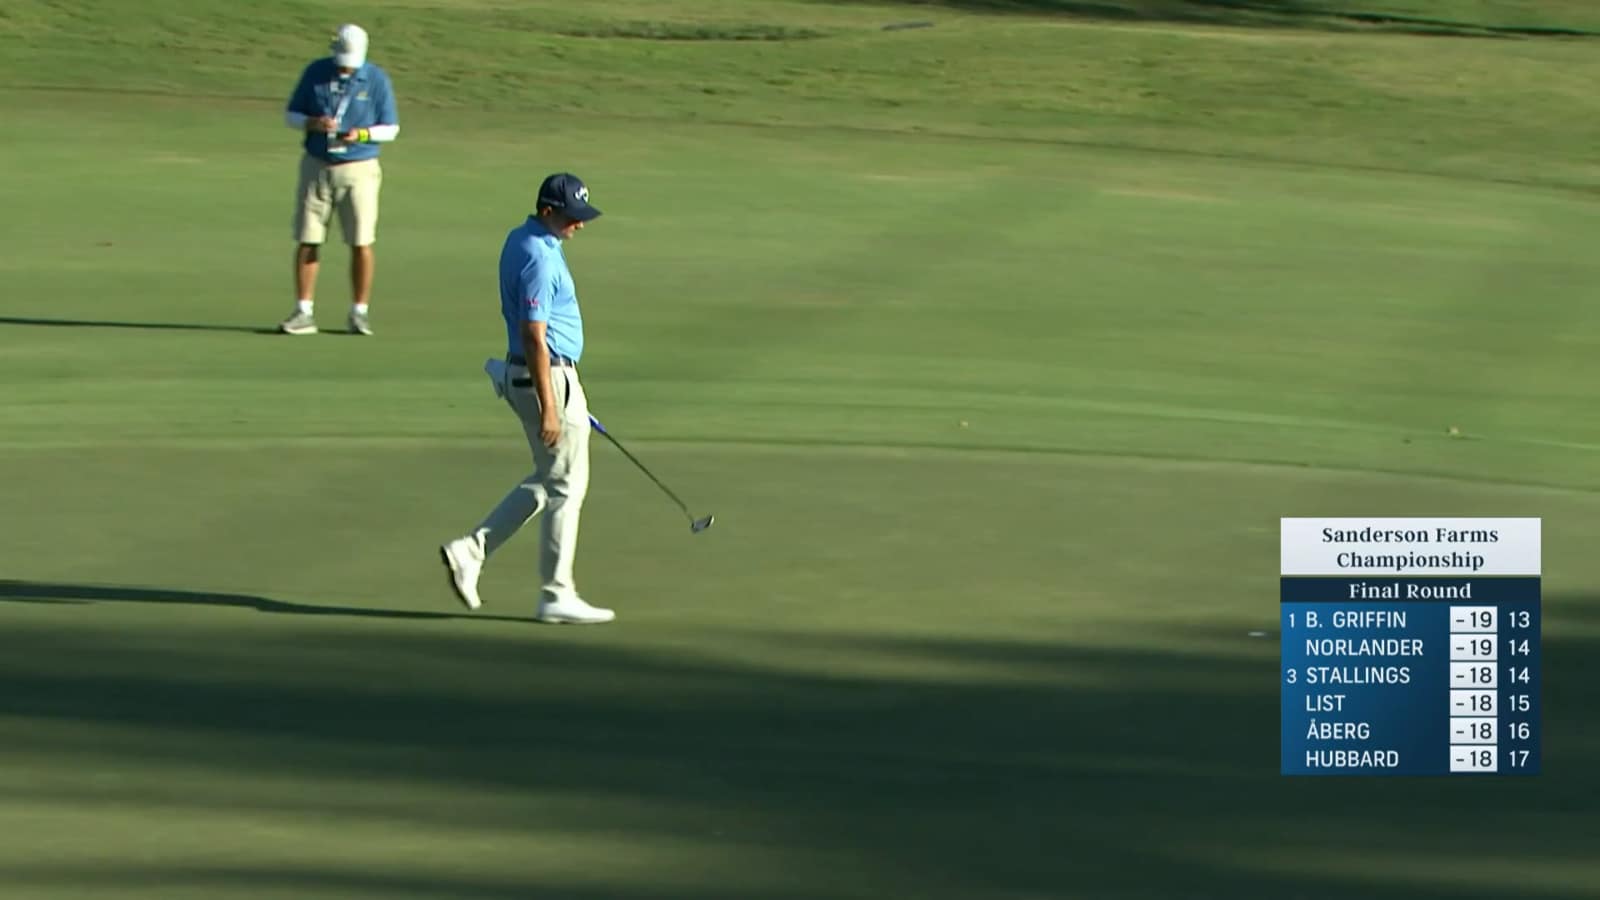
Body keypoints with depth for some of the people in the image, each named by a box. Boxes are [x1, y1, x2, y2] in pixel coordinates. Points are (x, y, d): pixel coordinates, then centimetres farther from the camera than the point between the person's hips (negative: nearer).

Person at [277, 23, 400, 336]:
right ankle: (303, 313, 4)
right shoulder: (315, 72, 1)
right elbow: (291, 115, 7)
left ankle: (359, 313, 6)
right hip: (316, 166, 2)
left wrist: (361, 134, -18)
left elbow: (391, 128, 1)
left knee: (361, 243, -5)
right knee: (307, 241, -1)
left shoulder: (377, 79, -4)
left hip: (359, 169, -2)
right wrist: (313, 123, -15)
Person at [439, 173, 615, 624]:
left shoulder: (521, 240, 11)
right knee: (565, 485, 0)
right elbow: (534, 338, -23)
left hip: (527, 373, 10)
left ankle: (470, 550, 14)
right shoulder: (540, 258, -21)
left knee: (547, 482, 18)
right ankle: (556, 595, 6)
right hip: (548, 377, -10)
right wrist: (548, 408, -23)